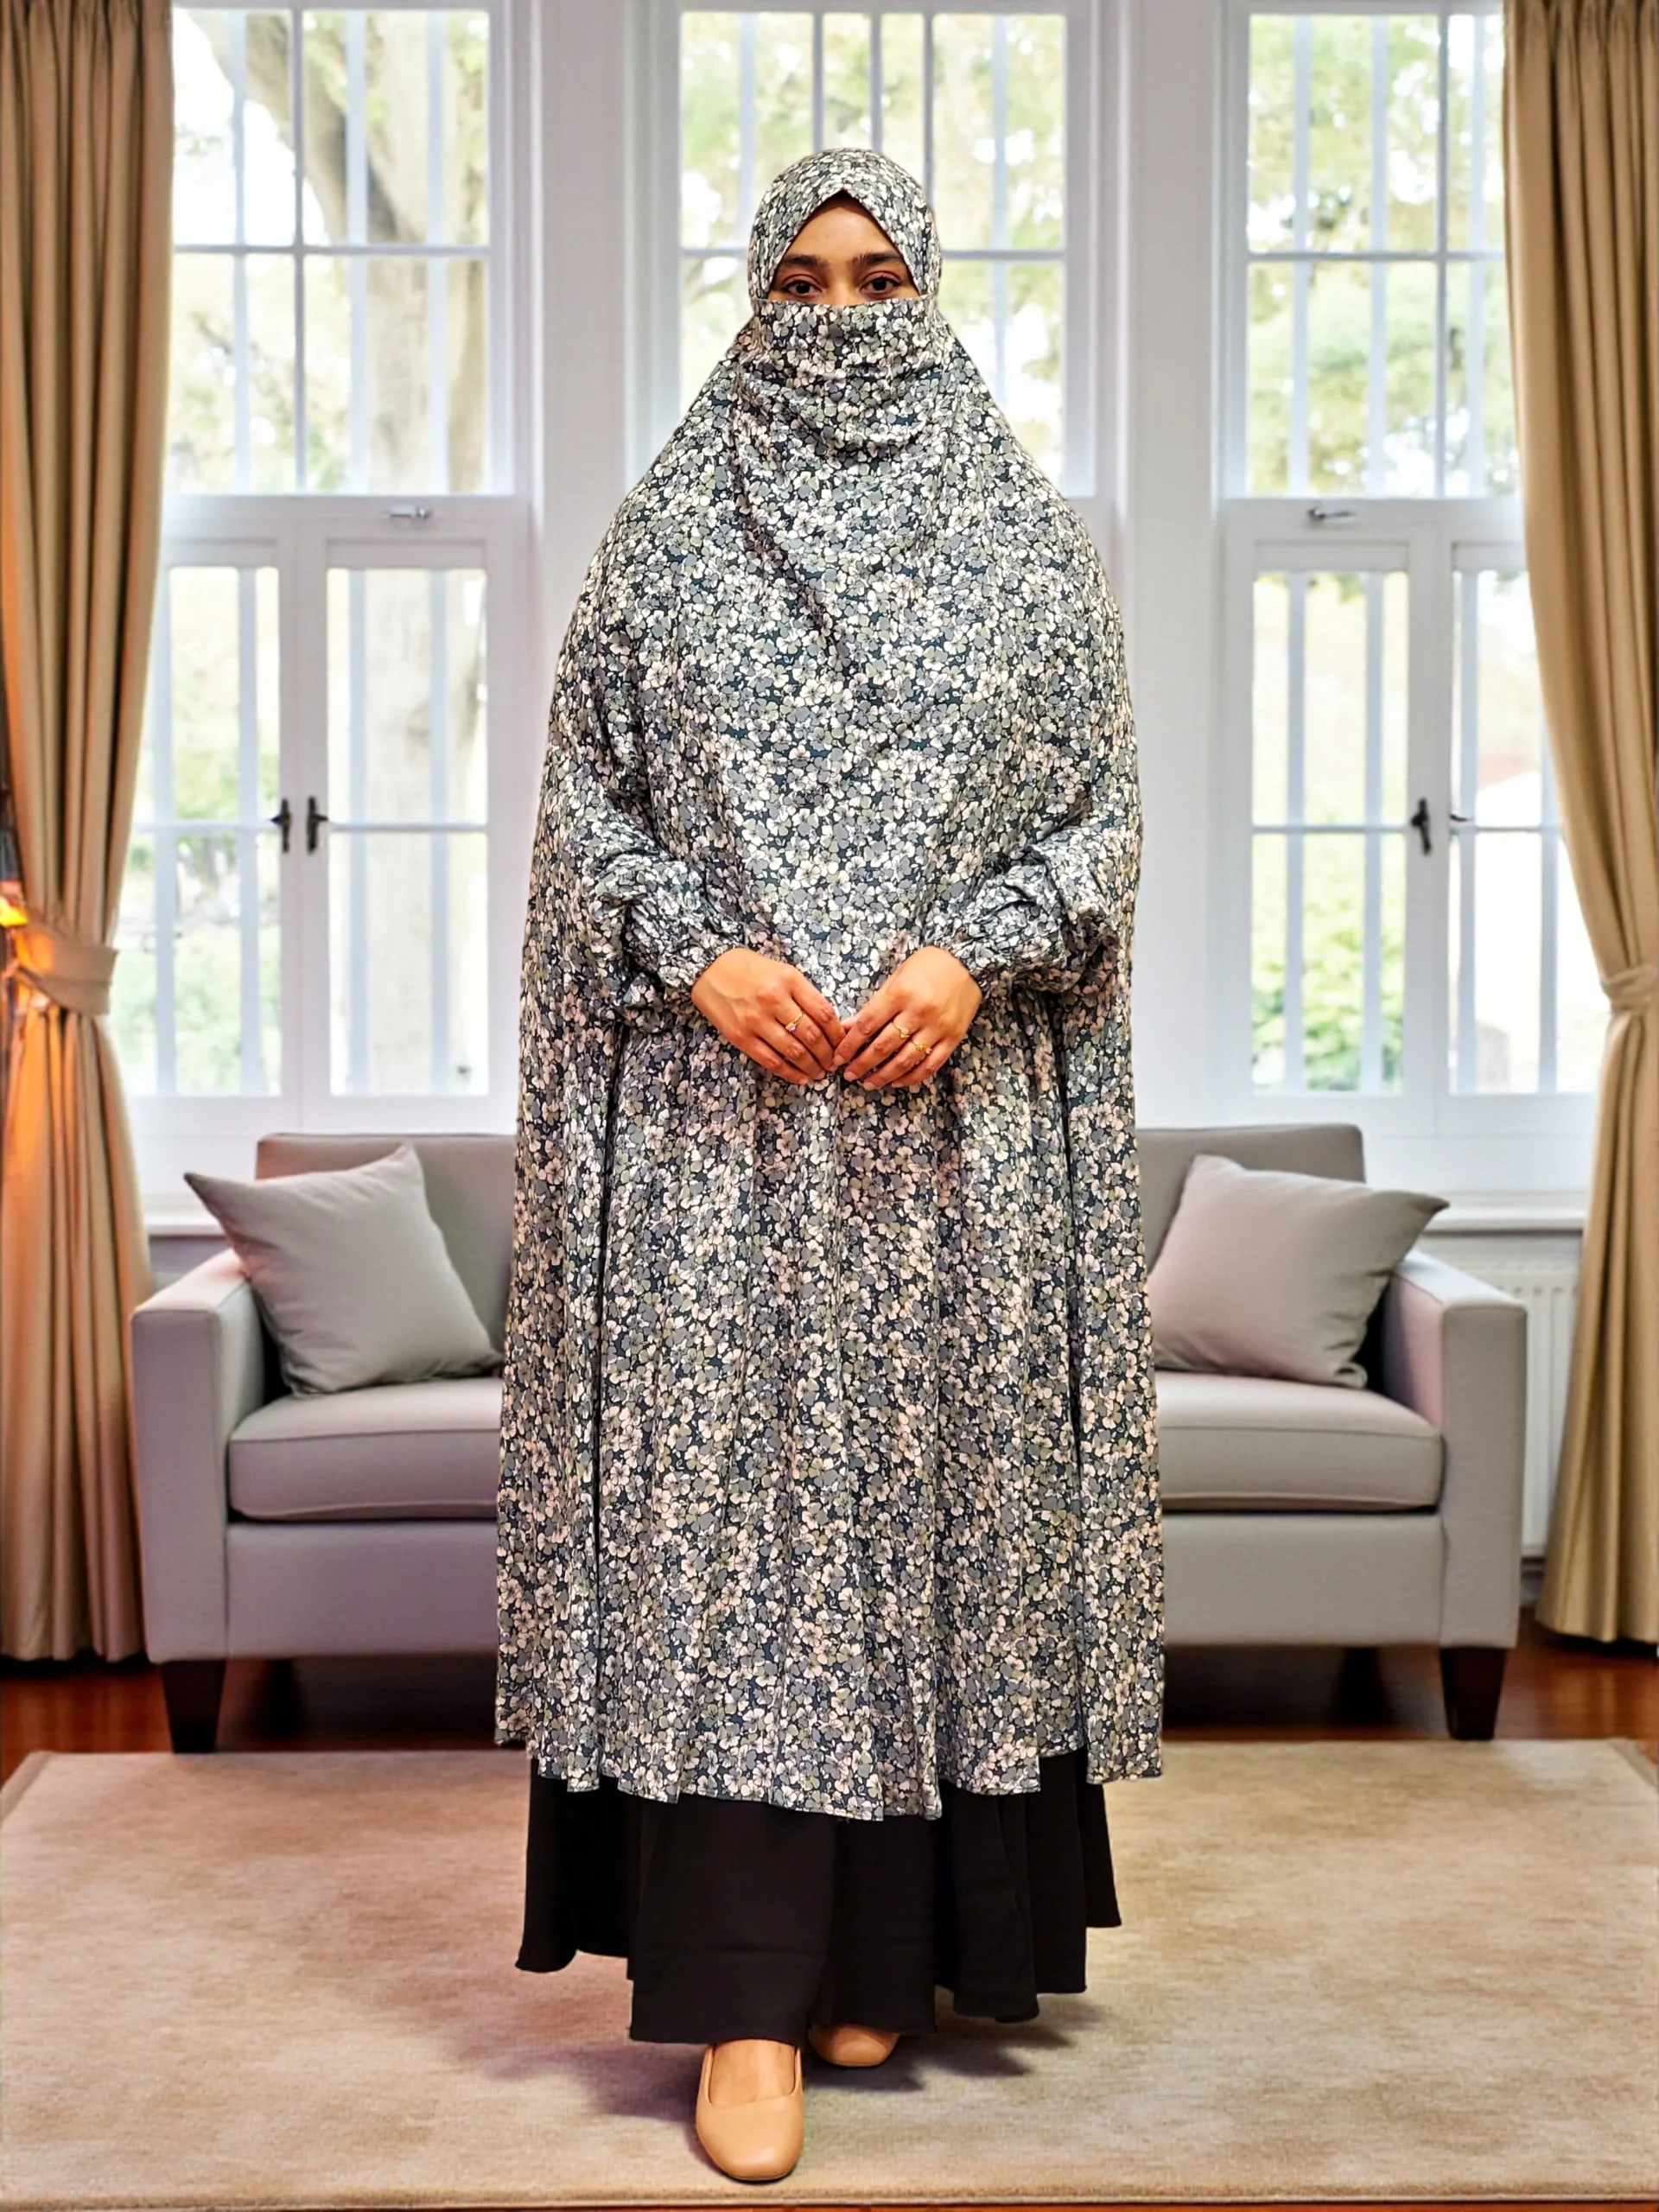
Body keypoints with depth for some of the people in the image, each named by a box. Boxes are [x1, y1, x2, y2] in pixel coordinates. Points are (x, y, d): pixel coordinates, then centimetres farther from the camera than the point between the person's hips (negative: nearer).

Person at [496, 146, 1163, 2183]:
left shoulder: (1032, 546, 8)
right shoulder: (660, 542, 7)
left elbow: (1104, 816, 6)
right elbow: (585, 815, 6)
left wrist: (975, 959, -11)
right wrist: (701, 960, -11)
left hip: (964, 1124, 1)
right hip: (718, 1120, 0)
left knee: (933, 1486, 5)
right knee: (725, 1503, -3)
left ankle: (896, 1938, 21)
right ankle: (749, 1992, 4)